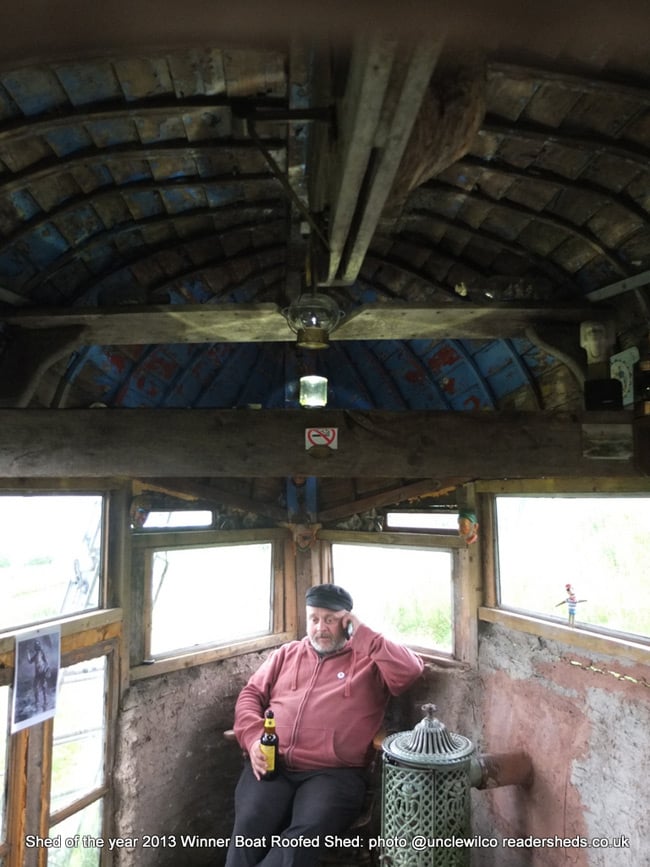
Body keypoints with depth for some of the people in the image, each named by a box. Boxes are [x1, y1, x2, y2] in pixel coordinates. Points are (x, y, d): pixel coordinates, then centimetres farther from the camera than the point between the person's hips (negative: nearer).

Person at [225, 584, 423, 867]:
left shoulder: (369, 658, 9)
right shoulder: (286, 654, 21)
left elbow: (410, 671, -9)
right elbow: (251, 694, 19)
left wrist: (362, 633, -5)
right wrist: (253, 738, -1)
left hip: (335, 772, -2)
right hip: (272, 765, 3)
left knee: (306, 833, -31)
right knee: (249, 825, -26)